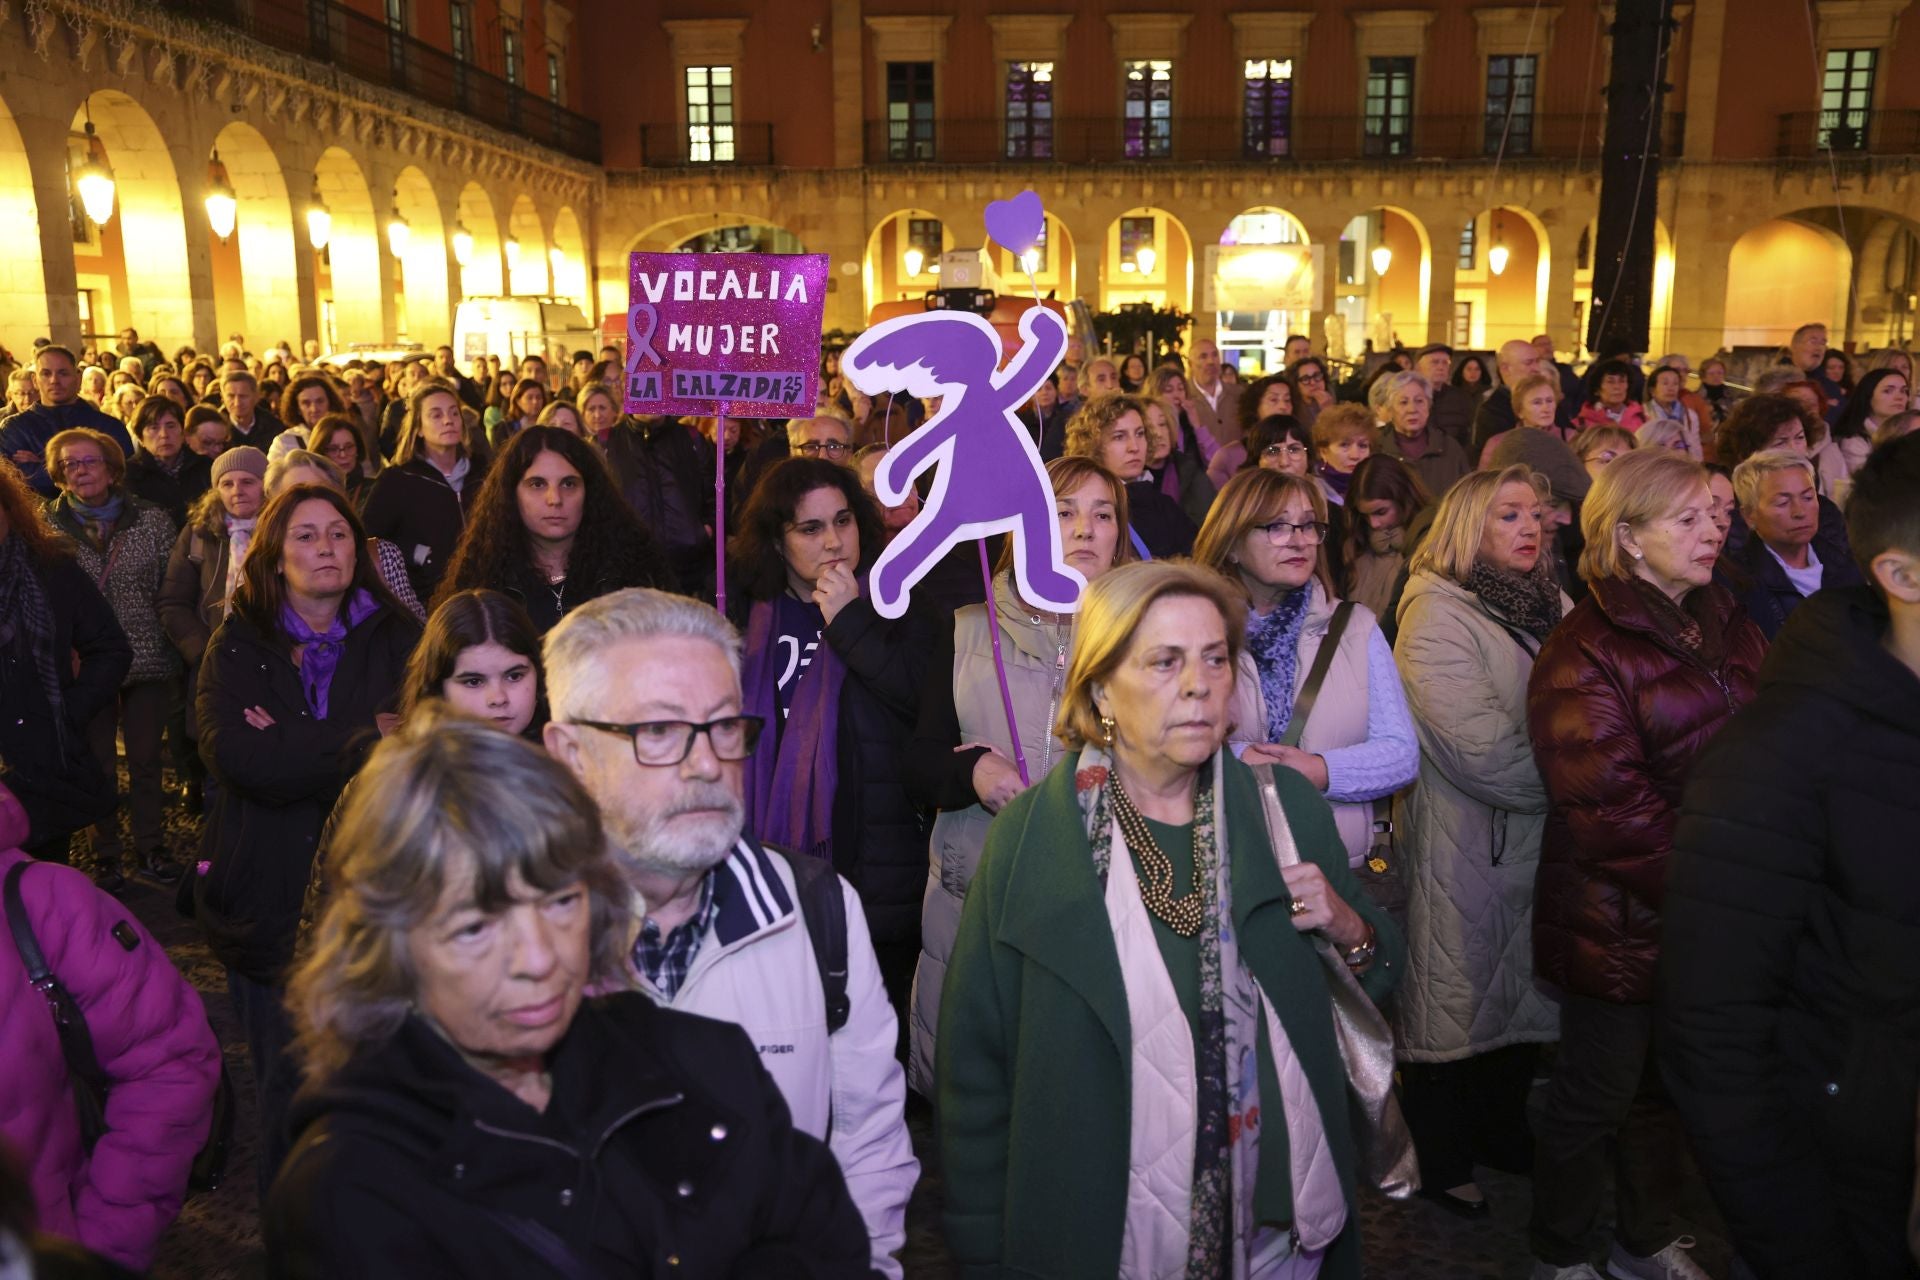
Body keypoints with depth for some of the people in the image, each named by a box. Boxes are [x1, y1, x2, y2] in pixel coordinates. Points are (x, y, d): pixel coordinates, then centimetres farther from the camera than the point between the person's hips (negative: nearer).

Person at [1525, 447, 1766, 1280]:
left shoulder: (1728, 630, 9)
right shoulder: (1585, 654, -15)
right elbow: (1608, 806, -20)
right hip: (1620, 921, -6)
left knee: (1666, 1087, 20)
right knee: (1596, 1094, 8)